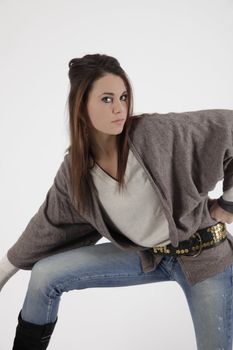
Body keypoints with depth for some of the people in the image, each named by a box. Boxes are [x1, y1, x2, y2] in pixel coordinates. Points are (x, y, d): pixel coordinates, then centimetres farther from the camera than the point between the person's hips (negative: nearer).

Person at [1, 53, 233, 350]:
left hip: (204, 253, -3)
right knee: (45, 275, -1)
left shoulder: (157, 132, -23)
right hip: (148, 256, 4)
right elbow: (48, 228, 4)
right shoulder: (74, 170, -7)